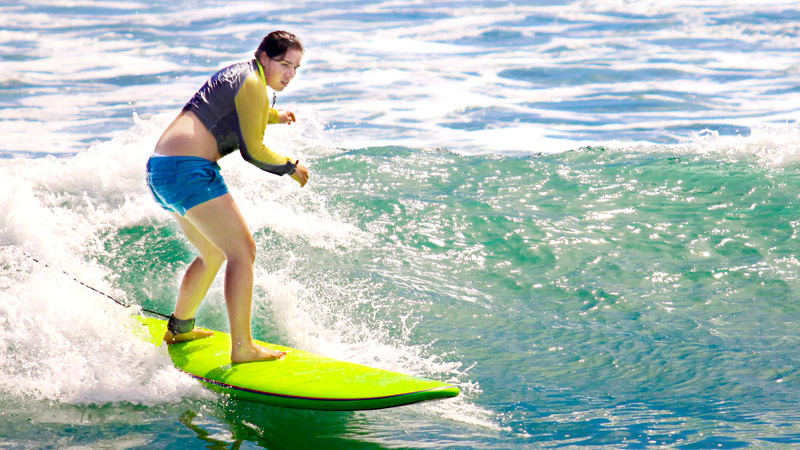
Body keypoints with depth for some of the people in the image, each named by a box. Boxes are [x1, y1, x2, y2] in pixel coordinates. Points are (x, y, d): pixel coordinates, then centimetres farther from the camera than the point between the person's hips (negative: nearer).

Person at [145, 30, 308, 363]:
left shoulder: (237, 73, 22)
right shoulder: (254, 85, -8)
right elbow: (252, 150, -11)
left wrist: (272, 117, 40)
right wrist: (291, 168, 3)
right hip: (188, 170, -11)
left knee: (213, 254, 25)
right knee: (242, 251, -13)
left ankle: (179, 328, 37)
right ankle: (242, 348, -19)